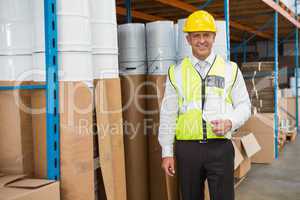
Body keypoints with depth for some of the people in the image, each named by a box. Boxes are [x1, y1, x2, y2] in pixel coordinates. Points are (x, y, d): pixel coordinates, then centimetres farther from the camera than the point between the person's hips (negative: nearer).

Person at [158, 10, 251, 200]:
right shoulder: (176, 73, 6)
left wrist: (230, 122, -13)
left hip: (220, 147, -1)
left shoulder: (230, 69, 6)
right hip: (187, 149, 1)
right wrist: (167, 152, 4)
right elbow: (168, 115, 6)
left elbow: (244, 106, 9)